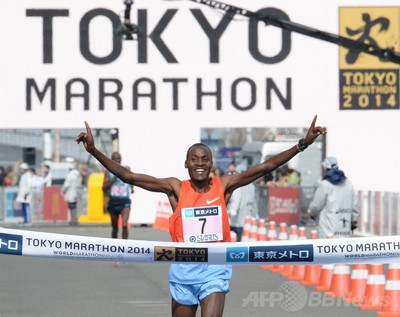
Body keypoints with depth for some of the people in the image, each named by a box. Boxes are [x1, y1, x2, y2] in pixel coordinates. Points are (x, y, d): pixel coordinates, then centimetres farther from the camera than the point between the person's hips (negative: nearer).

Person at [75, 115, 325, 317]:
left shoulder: (223, 186, 0)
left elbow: (265, 167, -3)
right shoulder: (176, 188, -1)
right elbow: (127, 176, -5)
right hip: (184, 268, 1)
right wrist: (94, 150, -14)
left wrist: (303, 144, -10)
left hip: (215, 268, -1)